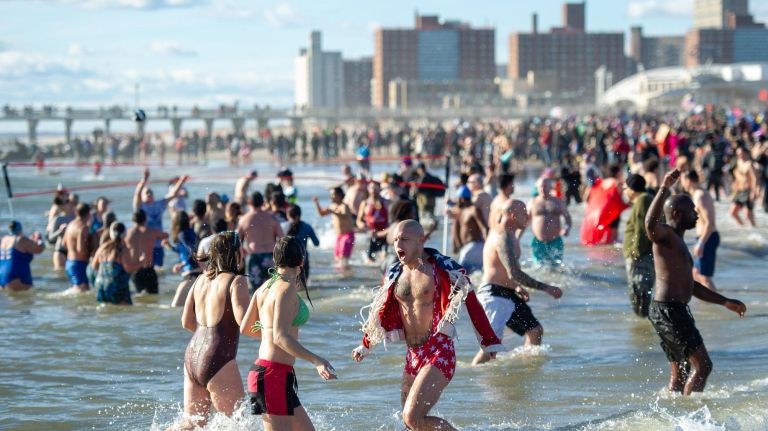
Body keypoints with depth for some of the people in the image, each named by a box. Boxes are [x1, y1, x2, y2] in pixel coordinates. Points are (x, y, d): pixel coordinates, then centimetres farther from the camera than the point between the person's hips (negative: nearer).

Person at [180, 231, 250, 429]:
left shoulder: (201, 280, 12)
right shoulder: (236, 281, -9)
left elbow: (186, 322, 16)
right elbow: (244, 323, -20)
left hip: (191, 357, 7)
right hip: (218, 361, -7)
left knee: (192, 424, 14)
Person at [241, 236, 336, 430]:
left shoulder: (266, 287, 11)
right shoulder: (287, 289, -14)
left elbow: (245, 328, 18)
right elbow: (281, 338, -23)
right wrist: (316, 361, -29)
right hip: (275, 375, -10)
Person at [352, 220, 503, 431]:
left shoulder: (444, 269, -7)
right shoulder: (394, 275, 11)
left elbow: (472, 303, -4)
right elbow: (380, 312, 25)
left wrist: (490, 342, -6)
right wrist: (365, 345, 35)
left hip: (439, 354, -7)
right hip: (413, 356, 7)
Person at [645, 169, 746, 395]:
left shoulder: (678, 243, 23)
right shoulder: (665, 234, -8)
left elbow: (690, 285, 29)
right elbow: (650, 224, -35)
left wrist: (725, 302, 28)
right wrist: (664, 189, -42)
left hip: (674, 310, 10)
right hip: (668, 310, -10)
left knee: (680, 373, 13)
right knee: (702, 366, -10)